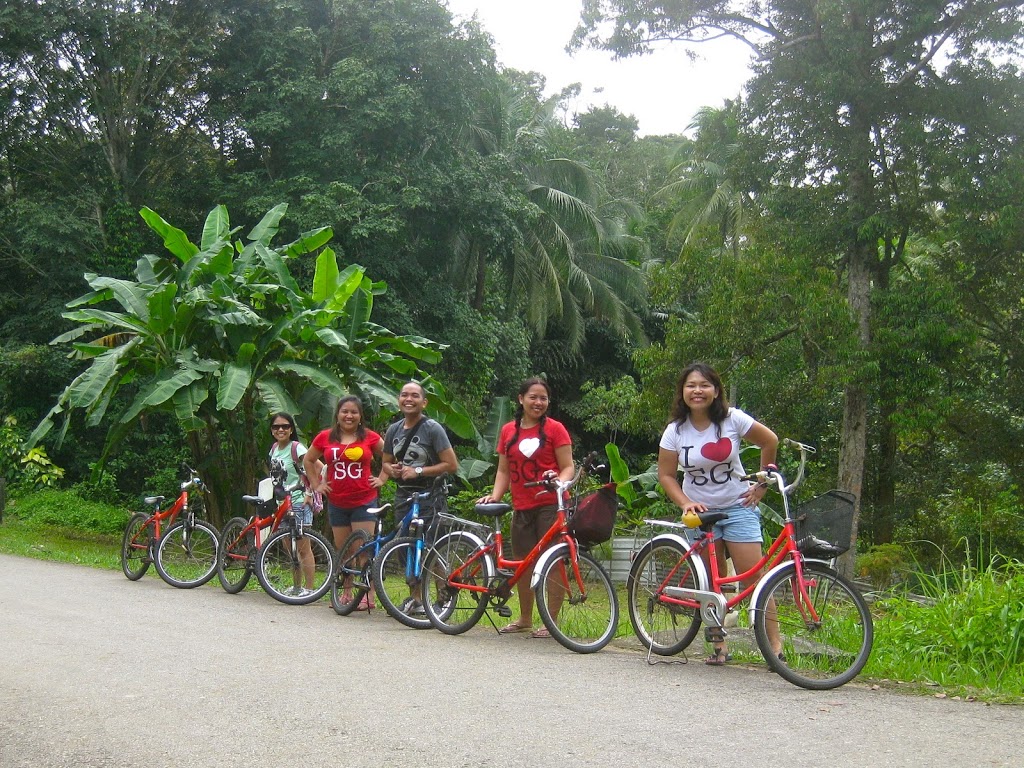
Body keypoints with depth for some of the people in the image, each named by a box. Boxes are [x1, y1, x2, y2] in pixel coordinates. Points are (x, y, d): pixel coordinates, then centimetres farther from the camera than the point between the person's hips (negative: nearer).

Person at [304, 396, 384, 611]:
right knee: (342, 550, 10)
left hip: (364, 501, -3)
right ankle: (346, 592, 20)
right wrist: (317, 484, 11)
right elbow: (308, 460, 18)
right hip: (337, 503, 3)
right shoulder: (325, 438, 4)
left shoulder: (370, 437, -3)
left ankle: (368, 595, 0)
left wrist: (382, 478, 2)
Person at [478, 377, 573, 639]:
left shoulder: (555, 429, 0)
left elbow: (568, 466, -3)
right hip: (521, 507, 5)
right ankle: (524, 619, 26)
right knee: (523, 563, 12)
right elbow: (504, 470, 14)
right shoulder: (508, 431, 11)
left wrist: (558, 480, -23)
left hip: (550, 505, -5)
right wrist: (495, 496, 0)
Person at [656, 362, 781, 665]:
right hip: (700, 510, 2)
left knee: (753, 575, -9)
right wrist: (685, 503, -16)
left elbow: (770, 441, 2)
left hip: (739, 506, -2)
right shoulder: (675, 431, -6)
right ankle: (719, 645, 13)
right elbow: (666, 475, -1)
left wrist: (761, 486, 4)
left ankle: (775, 642, -3)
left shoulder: (733, 419, -9)